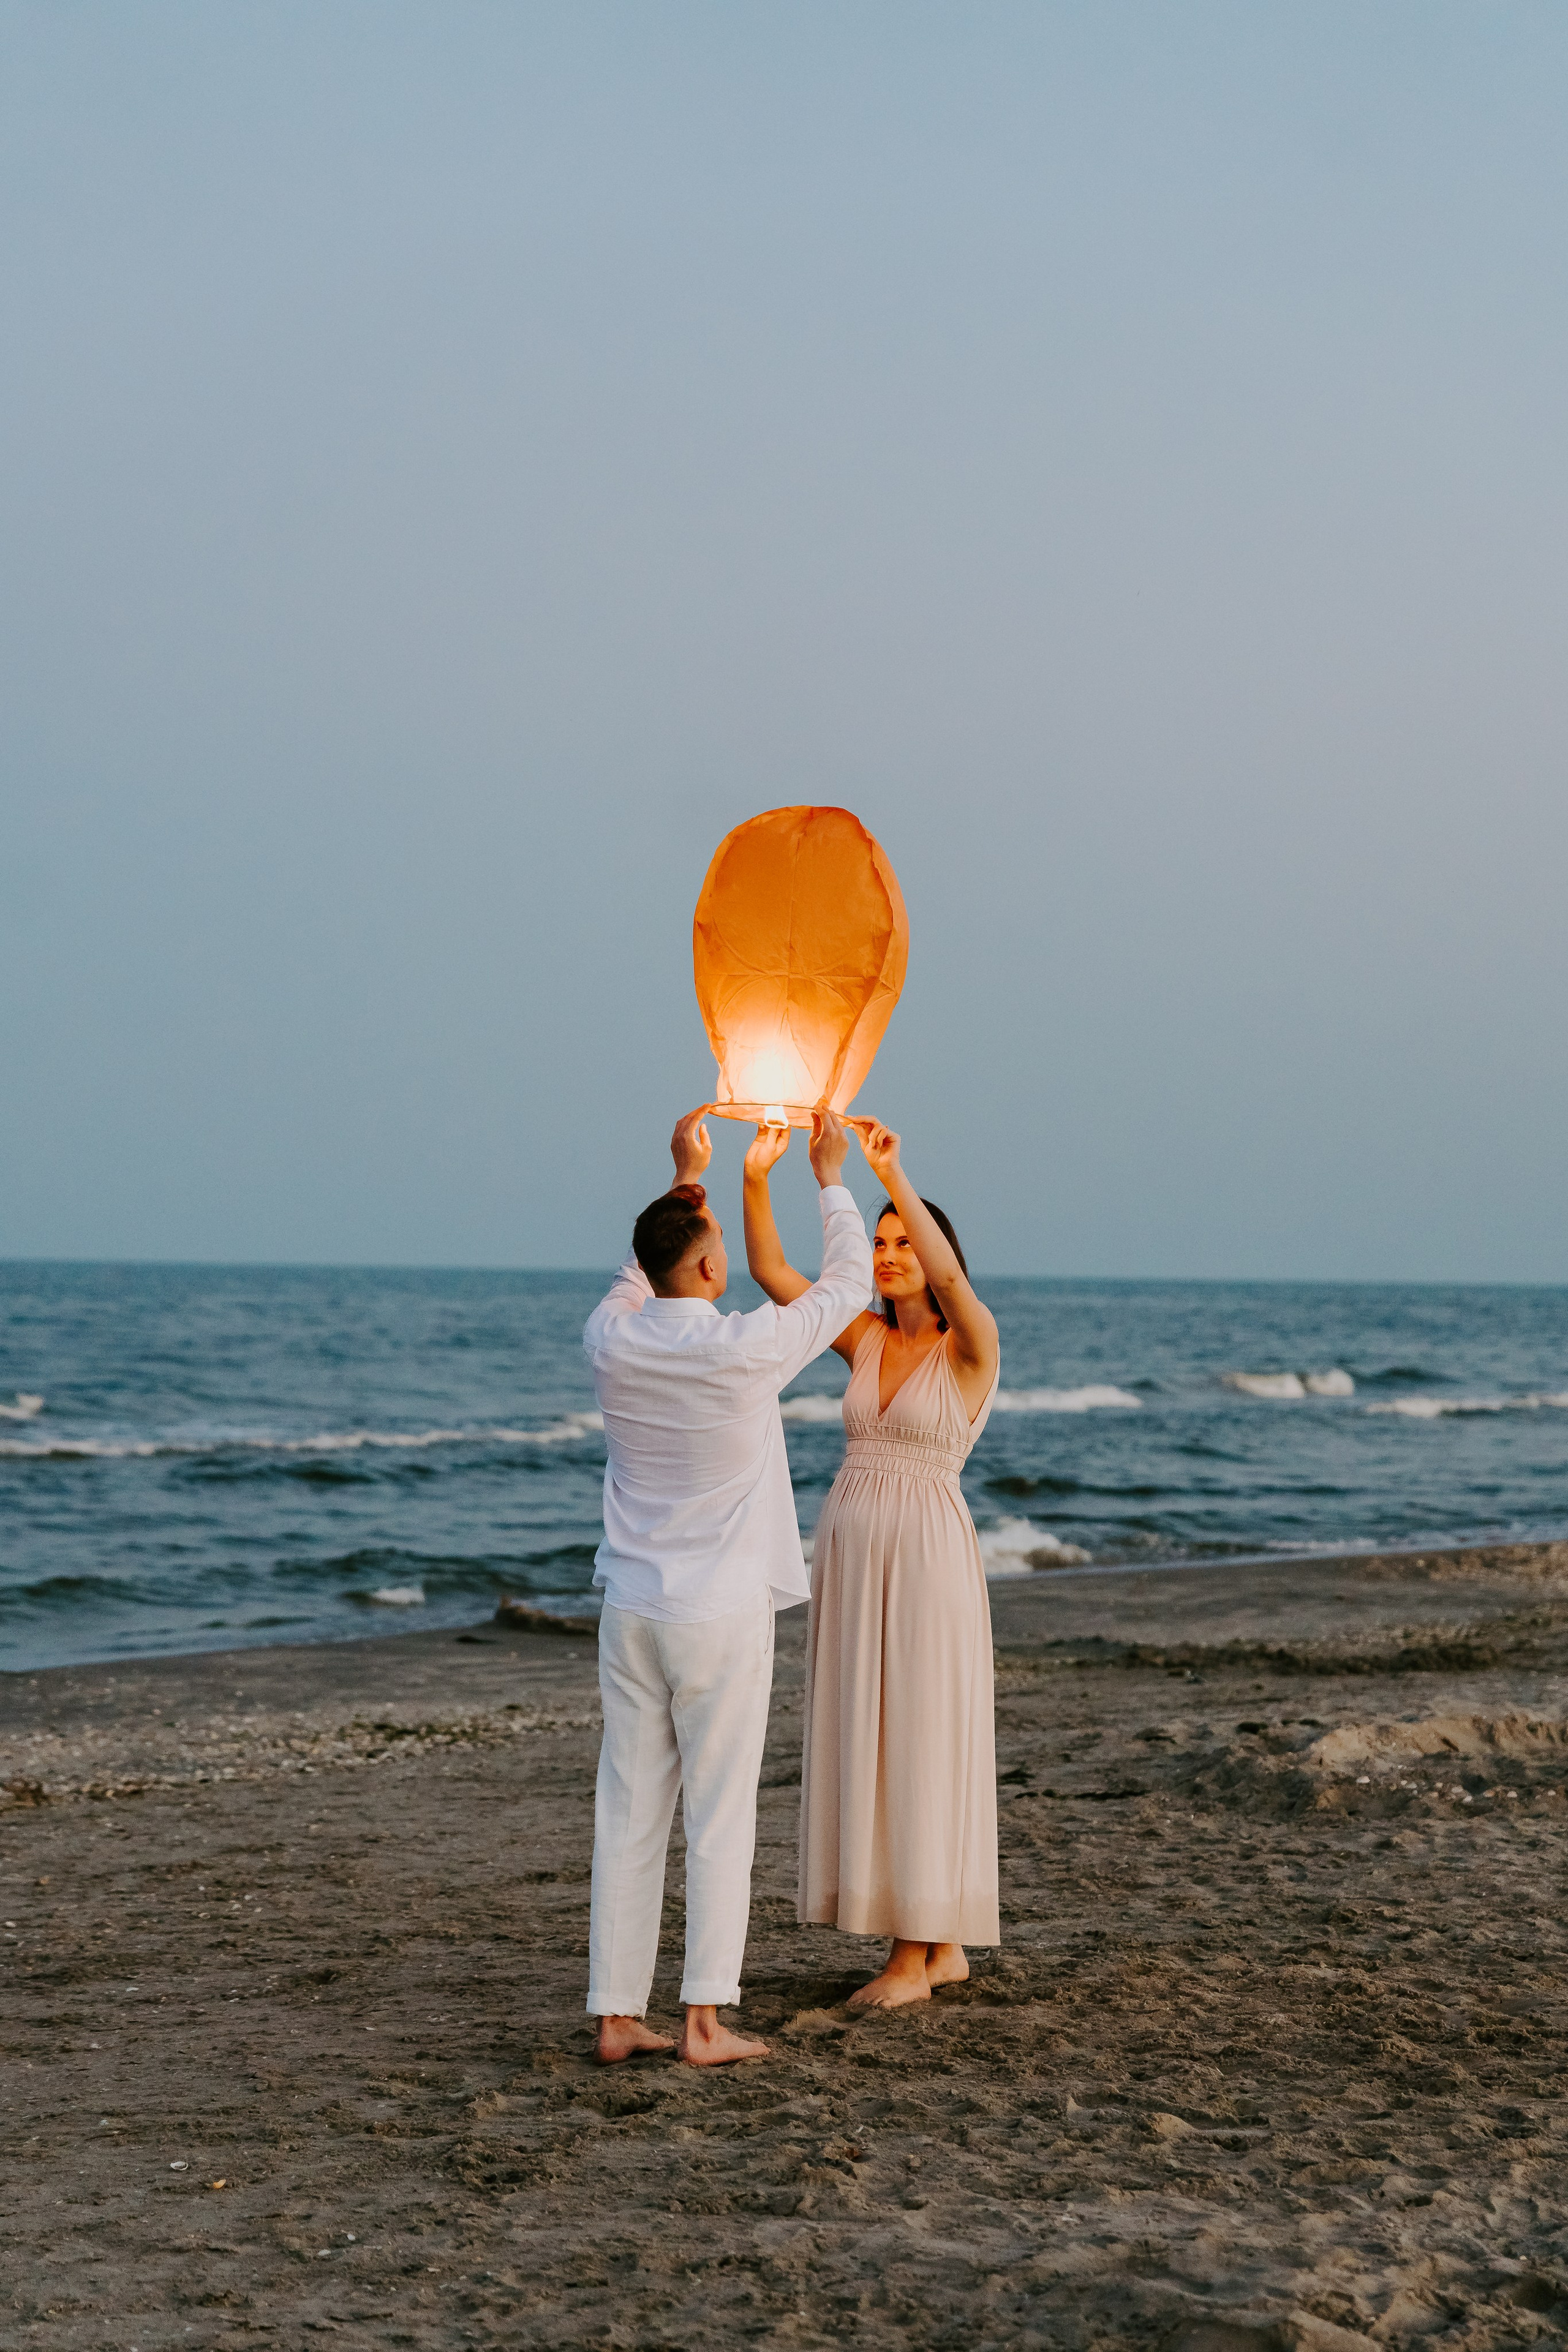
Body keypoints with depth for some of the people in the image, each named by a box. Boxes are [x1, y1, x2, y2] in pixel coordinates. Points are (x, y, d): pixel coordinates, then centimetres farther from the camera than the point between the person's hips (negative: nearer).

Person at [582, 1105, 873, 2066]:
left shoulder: (612, 1342, -1)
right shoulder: (746, 1351, -13)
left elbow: (641, 1279, 24)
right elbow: (849, 1283, 2)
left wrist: (686, 1179, 28)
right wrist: (831, 1177, 15)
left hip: (632, 1613, 5)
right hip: (723, 1615, -4)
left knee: (629, 1815, 7)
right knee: (720, 1817, 0)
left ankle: (617, 2015, 9)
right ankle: (705, 2020, -2)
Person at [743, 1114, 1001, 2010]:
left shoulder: (973, 1344, -6)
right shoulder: (865, 1337, 9)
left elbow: (950, 1275, -28)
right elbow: (772, 1273, 0)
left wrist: (895, 1173, -32)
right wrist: (757, 1177, -14)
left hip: (929, 1554, -6)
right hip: (851, 1550, 6)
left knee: (921, 1741, -3)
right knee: (868, 1743, 8)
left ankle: (916, 1957, 3)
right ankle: (938, 1945, 17)